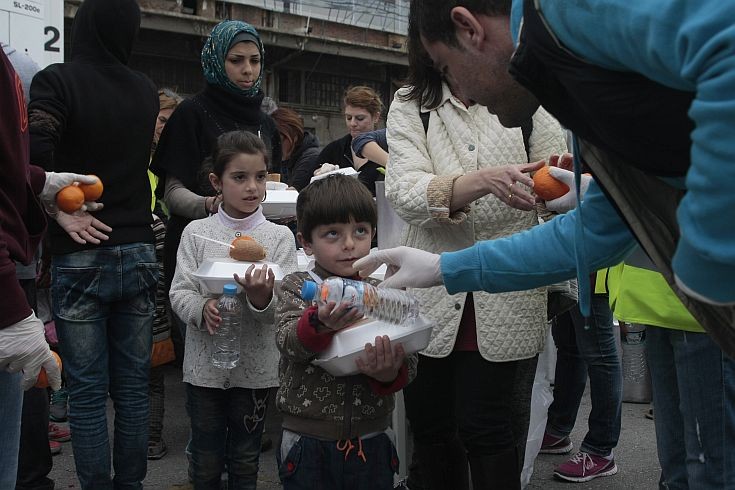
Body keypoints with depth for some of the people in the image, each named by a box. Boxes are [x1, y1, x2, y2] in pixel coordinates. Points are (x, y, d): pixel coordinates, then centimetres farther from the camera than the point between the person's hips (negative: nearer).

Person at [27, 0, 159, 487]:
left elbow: (36, 158, -19)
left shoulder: (57, 81, -7)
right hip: (138, 252, 4)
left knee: (87, 393, 3)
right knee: (133, 386, 10)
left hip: (80, 259, -4)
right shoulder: (147, 91, 7)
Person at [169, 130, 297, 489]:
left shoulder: (279, 237, -4)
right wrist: (203, 308, -24)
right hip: (205, 364, 0)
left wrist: (261, 297, -30)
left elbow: (284, 309, -9)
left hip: (255, 366, 0)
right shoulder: (197, 232, -2)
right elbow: (179, 293, -3)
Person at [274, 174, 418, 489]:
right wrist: (320, 323, -40)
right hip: (309, 444, -2)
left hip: (372, 443, 2)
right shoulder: (297, 288, -3)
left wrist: (390, 373, -27)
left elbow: (408, 364, -4)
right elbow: (288, 343, -20)